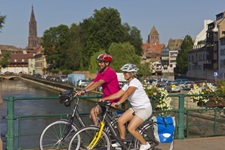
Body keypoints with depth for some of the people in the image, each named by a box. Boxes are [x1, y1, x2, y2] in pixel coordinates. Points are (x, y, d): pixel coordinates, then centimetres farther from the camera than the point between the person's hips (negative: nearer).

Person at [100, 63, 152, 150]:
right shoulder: (127, 84, 7)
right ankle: (122, 141, 14)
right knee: (120, 120, -4)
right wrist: (104, 99, -8)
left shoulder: (135, 82, -20)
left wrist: (118, 103, -46)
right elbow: (118, 94, 1)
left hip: (144, 109, -8)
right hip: (135, 108, 8)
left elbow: (127, 93, -35)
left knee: (131, 128, -15)